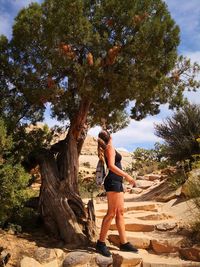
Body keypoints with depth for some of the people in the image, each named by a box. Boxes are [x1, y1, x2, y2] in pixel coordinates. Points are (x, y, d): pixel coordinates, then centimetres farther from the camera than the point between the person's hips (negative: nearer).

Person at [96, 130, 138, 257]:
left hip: (117, 182, 10)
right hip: (113, 182, -10)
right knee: (111, 213, -10)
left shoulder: (108, 149, 21)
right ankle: (101, 243, -4)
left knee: (120, 212, 7)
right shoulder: (110, 147, -6)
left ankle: (124, 243, 11)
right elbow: (111, 166, -18)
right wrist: (127, 176, -20)